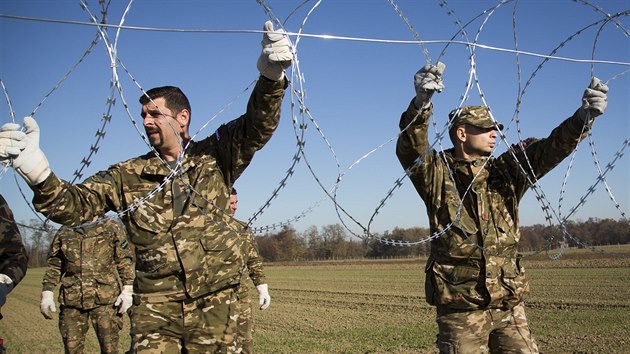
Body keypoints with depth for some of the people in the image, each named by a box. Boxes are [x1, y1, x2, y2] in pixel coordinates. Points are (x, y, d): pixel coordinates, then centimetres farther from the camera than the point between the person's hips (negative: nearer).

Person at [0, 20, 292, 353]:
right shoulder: (129, 175, 6)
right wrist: (38, 172, -21)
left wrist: (270, 77, -29)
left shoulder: (214, 158, 3)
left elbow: (256, 127, -9)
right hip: (155, 307, 1)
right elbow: (71, 205, -1)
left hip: (215, 304, 0)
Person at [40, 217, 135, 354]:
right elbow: (53, 266, 15)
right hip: (72, 301, 2)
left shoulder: (112, 228, 5)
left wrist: (127, 290, -3)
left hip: (105, 300, -2)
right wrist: (47, 294, 6)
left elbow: (125, 261, 5)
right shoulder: (63, 233, 11)